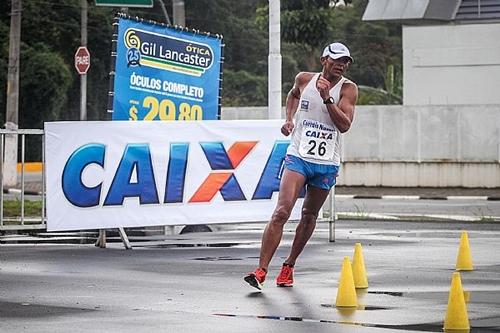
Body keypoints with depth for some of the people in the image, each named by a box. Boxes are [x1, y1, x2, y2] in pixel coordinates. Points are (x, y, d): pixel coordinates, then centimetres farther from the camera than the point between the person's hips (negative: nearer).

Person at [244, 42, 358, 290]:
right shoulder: (304, 79, 3)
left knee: (309, 216, 11)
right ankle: (261, 270, -18)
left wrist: (327, 98, -23)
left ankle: (289, 266, 29)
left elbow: (344, 125, -15)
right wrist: (289, 119, 13)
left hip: (327, 163, 1)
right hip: (298, 156, -1)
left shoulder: (348, 89, -3)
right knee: (282, 211, -16)